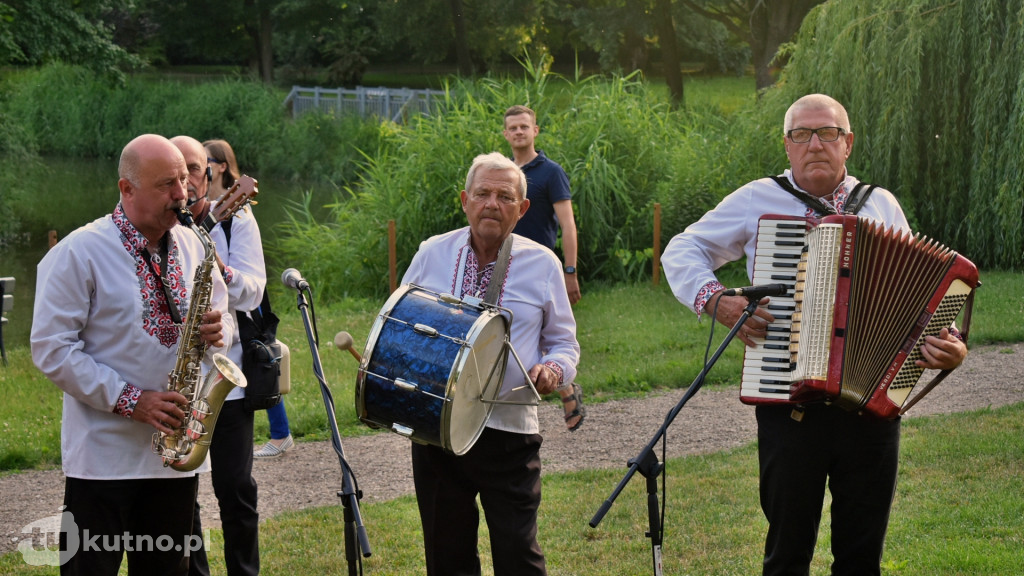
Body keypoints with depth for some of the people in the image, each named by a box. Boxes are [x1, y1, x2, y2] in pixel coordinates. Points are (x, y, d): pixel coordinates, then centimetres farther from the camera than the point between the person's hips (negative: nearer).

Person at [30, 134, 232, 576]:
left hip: (175, 454, 6)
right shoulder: (79, 252, -9)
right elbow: (51, 348, -12)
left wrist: (216, 331, -7)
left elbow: (224, 316, 19)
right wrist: (128, 400, -18)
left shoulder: (192, 247, 10)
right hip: (103, 458, -5)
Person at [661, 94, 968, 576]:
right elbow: (682, 252, 9)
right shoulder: (757, 201, 4)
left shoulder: (881, 206, 10)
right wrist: (717, 300, -10)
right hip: (790, 406, -2)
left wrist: (948, 348, -8)